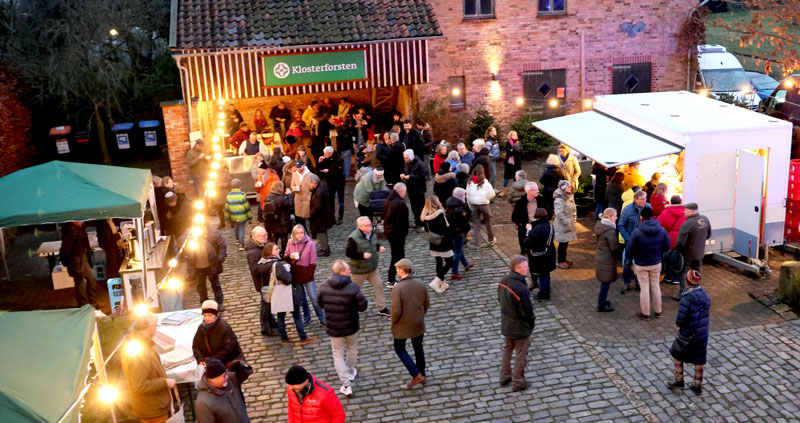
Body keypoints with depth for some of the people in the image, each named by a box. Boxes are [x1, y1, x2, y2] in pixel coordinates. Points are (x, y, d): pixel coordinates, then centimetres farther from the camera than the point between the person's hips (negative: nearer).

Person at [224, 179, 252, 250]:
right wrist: (249, 216, -1)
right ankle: (241, 245, 6)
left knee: (236, 228, 24)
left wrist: (227, 217, 12)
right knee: (241, 229, 7)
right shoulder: (242, 195, -16)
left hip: (233, 217, 3)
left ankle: (237, 240, 42)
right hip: (242, 217, -3)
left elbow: (226, 208, 0)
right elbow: (247, 207, -12)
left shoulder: (229, 196, -7)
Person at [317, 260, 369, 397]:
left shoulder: (324, 287, -12)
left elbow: (320, 303, 1)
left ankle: (346, 385, 9)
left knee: (338, 355, 14)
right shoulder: (353, 288, -22)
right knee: (352, 350, 26)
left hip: (333, 328, 1)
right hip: (351, 326, -1)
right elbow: (363, 305, -18)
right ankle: (350, 373, 47)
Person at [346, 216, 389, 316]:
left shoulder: (371, 233, -2)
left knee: (379, 286, 8)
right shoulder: (353, 238, -26)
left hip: (372, 268, 7)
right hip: (359, 270, -7)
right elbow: (348, 253, -23)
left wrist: (378, 247, -5)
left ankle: (382, 308, 20)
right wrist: (362, 255, -31)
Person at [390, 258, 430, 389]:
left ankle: (416, 375, 10)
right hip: (418, 324, 4)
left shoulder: (397, 288, -25)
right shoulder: (420, 284, -8)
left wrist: (393, 324, -5)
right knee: (418, 347, 23)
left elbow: (396, 311, -24)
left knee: (399, 349, 18)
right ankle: (422, 375, 37)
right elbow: (427, 304, 1)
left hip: (403, 325, -4)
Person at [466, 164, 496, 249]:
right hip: (483, 204, -2)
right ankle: (491, 240, 31)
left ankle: (477, 244, 7)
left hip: (473, 205, 3)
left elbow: (468, 195, 1)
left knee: (476, 224, 8)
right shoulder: (485, 182, -13)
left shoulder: (470, 182, -4)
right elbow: (492, 194, -12)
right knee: (487, 222, 15)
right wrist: (486, 198, 7)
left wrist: (470, 205, 10)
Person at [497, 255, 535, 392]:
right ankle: (518, 382, 26)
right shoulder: (521, 289, -33)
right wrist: (532, 319, -6)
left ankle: (504, 377, 39)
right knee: (521, 354, 12)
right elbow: (527, 310, -26)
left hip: (506, 323, 7)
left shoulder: (503, 282, -8)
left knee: (508, 348, 26)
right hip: (520, 327, -7)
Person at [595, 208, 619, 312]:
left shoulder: (599, 225, 2)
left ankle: (603, 300, 37)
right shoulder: (610, 231, -25)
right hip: (607, 260, -9)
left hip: (599, 257, 9)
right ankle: (601, 306, 11)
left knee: (604, 282, 23)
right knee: (606, 283, 3)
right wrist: (618, 242, -5)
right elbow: (614, 247, -22)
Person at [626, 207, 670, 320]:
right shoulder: (662, 230, -10)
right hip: (656, 264, 3)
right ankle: (658, 312, 30)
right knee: (655, 286, 19)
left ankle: (645, 314, 20)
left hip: (641, 265, -3)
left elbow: (629, 251, -18)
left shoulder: (636, 232, -23)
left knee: (644, 288, 9)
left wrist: (627, 243, 3)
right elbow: (666, 247, -1)